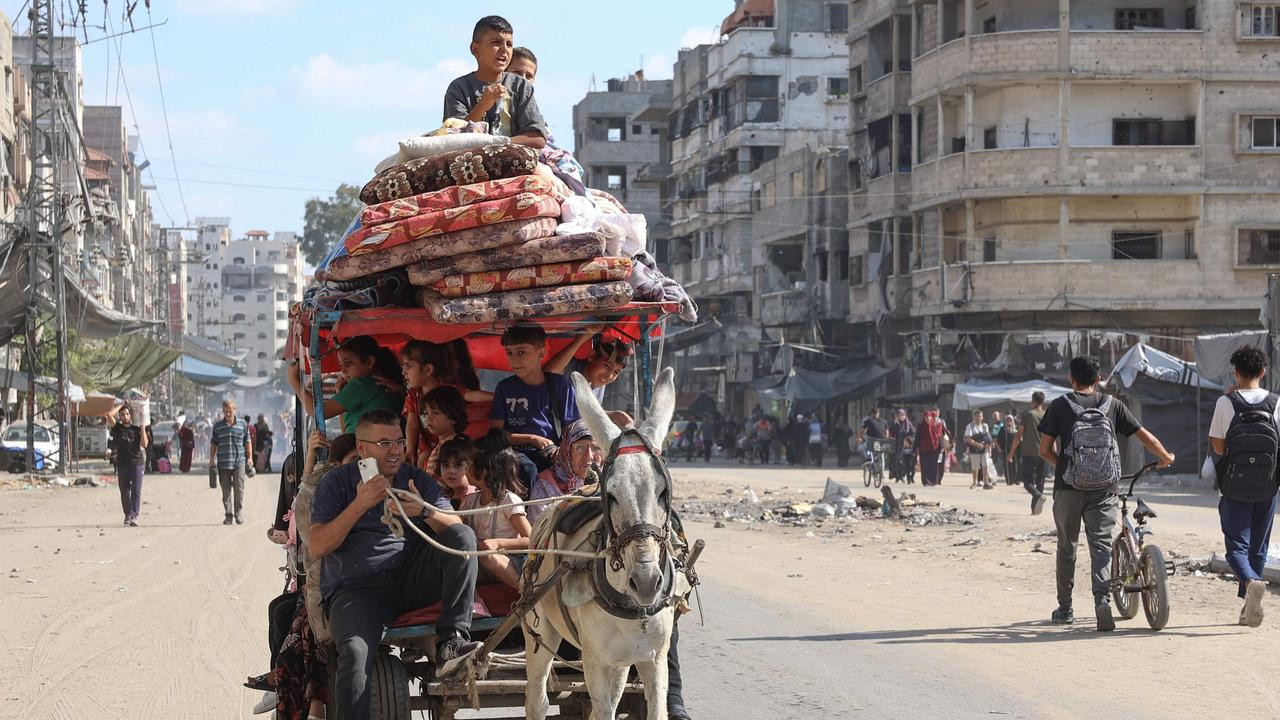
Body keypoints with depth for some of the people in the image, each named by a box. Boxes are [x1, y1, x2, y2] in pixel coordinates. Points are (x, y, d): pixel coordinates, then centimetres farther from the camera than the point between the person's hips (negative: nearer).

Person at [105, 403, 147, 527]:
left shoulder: (137, 429, 6)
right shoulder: (117, 428, 6)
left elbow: (144, 444, -7)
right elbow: (109, 414, -9)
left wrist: (142, 427, -8)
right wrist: (121, 405, 1)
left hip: (137, 464, -2)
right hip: (122, 464, 2)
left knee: (136, 491, -11)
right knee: (125, 491, 8)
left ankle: (134, 516, -18)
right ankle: (128, 515, 22)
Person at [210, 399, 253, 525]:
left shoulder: (243, 425, 7)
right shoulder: (217, 426, 9)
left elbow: (247, 442, 10)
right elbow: (213, 444, 13)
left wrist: (249, 458, 6)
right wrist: (212, 459, 7)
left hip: (239, 462, -1)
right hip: (223, 463, 1)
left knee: (239, 488, -6)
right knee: (226, 490, 3)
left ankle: (239, 513, 6)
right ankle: (228, 514, 9)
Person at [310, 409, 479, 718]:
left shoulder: (417, 479, 14)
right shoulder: (336, 483, 8)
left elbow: (456, 530, 4)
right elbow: (317, 547, -3)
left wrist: (425, 511, -16)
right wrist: (360, 504, -12)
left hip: (412, 578, 3)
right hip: (356, 587, -3)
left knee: (464, 536, -21)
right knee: (355, 652, -34)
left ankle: (451, 640, -26)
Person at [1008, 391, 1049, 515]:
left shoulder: (1027, 414, -5)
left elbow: (1018, 435, -6)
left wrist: (1011, 453, 0)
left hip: (1028, 453, -4)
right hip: (1042, 454, 4)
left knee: (1028, 481, -1)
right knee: (1039, 481, 12)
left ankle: (1038, 496, -29)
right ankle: (1035, 508, 8)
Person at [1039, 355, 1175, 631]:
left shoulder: (1060, 406, -1)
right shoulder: (1112, 405, 5)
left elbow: (1044, 449, -2)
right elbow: (1144, 436, 7)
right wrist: (1165, 457, 25)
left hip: (1069, 487, 0)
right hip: (1103, 489, 1)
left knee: (1066, 547, 13)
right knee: (1101, 545, 1)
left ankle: (1064, 609, 21)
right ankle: (1102, 598, -22)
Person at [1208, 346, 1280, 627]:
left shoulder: (1226, 403, -8)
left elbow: (1218, 447, -3)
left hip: (1235, 489, -2)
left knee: (1237, 546, 0)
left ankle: (1251, 582, -29)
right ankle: (1247, 607, 16)